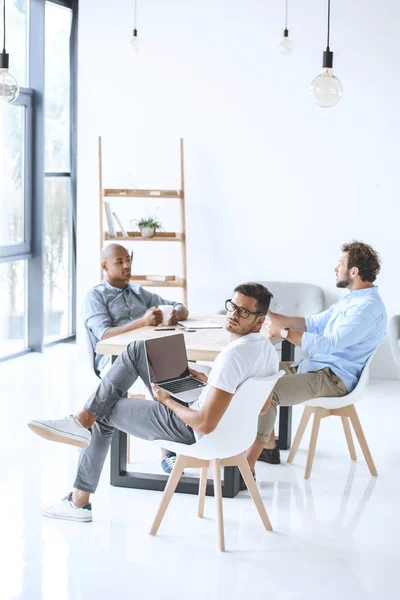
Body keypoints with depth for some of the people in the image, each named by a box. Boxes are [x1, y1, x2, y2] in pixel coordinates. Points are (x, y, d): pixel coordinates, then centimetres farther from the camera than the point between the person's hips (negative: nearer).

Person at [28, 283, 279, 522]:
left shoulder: (234, 355, -30)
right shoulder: (268, 347, 0)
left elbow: (205, 424, -31)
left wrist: (168, 401, -14)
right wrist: (207, 380, 10)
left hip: (192, 431, -9)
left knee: (106, 413, 10)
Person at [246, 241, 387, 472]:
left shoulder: (368, 307, -21)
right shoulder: (353, 298, 13)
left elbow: (326, 345, -28)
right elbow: (313, 324, 19)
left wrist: (282, 332, -20)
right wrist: (271, 316, 9)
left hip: (334, 378, -11)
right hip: (316, 366, 11)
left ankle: (247, 467, -23)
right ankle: (269, 446, 12)